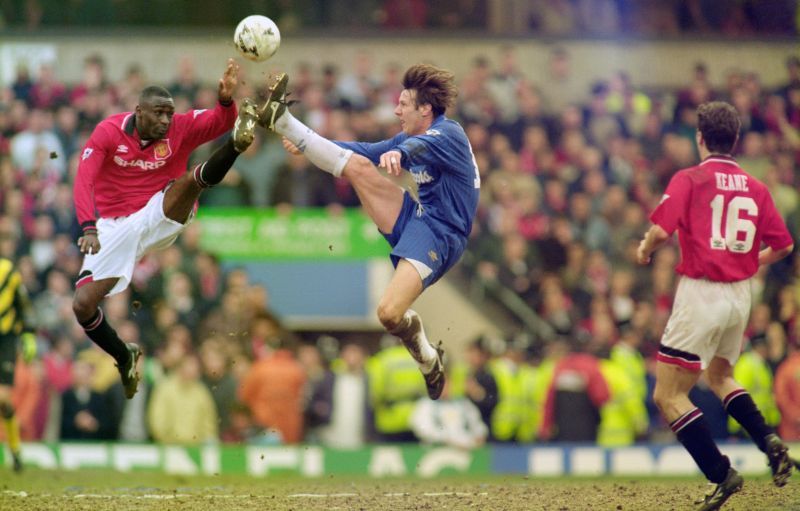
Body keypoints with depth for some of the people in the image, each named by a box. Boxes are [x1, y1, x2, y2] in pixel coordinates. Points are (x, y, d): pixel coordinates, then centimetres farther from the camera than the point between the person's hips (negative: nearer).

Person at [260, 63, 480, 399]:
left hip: (438, 235, -8)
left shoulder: (449, 133, -13)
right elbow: (368, 151, 27)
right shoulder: (409, 138, 14)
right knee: (356, 165, -1)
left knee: (390, 313, -26)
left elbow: (423, 144, -37)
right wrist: (307, 145, 27)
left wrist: (398, 153, -60)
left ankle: (430, 364, -1)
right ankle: (279, 119, 3)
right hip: (412, 216, 8)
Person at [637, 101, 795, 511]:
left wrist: (645, 251, 2)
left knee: (668, 396, 0)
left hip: (701, 293, -6)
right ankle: (769, 441, 9)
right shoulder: (755, 188, 5)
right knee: (720, 377, 30)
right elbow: (782, 245, 9)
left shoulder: (690, 180, -9)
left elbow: (661, 230, -20)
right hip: (741, 294, 6)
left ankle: (721, 474, -8)